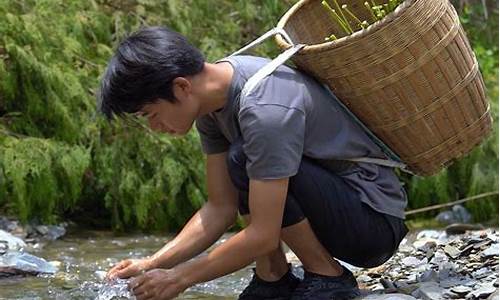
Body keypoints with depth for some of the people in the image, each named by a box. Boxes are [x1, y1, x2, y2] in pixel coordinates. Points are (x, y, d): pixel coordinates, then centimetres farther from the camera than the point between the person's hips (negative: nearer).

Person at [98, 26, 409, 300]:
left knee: (243, 161, -25)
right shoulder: (213, 95, -1)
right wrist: (153, 264, -6)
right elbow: (221, 208, 3)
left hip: (377, 221, -9)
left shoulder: (264, 110, -29)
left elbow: (263, 235, -27)